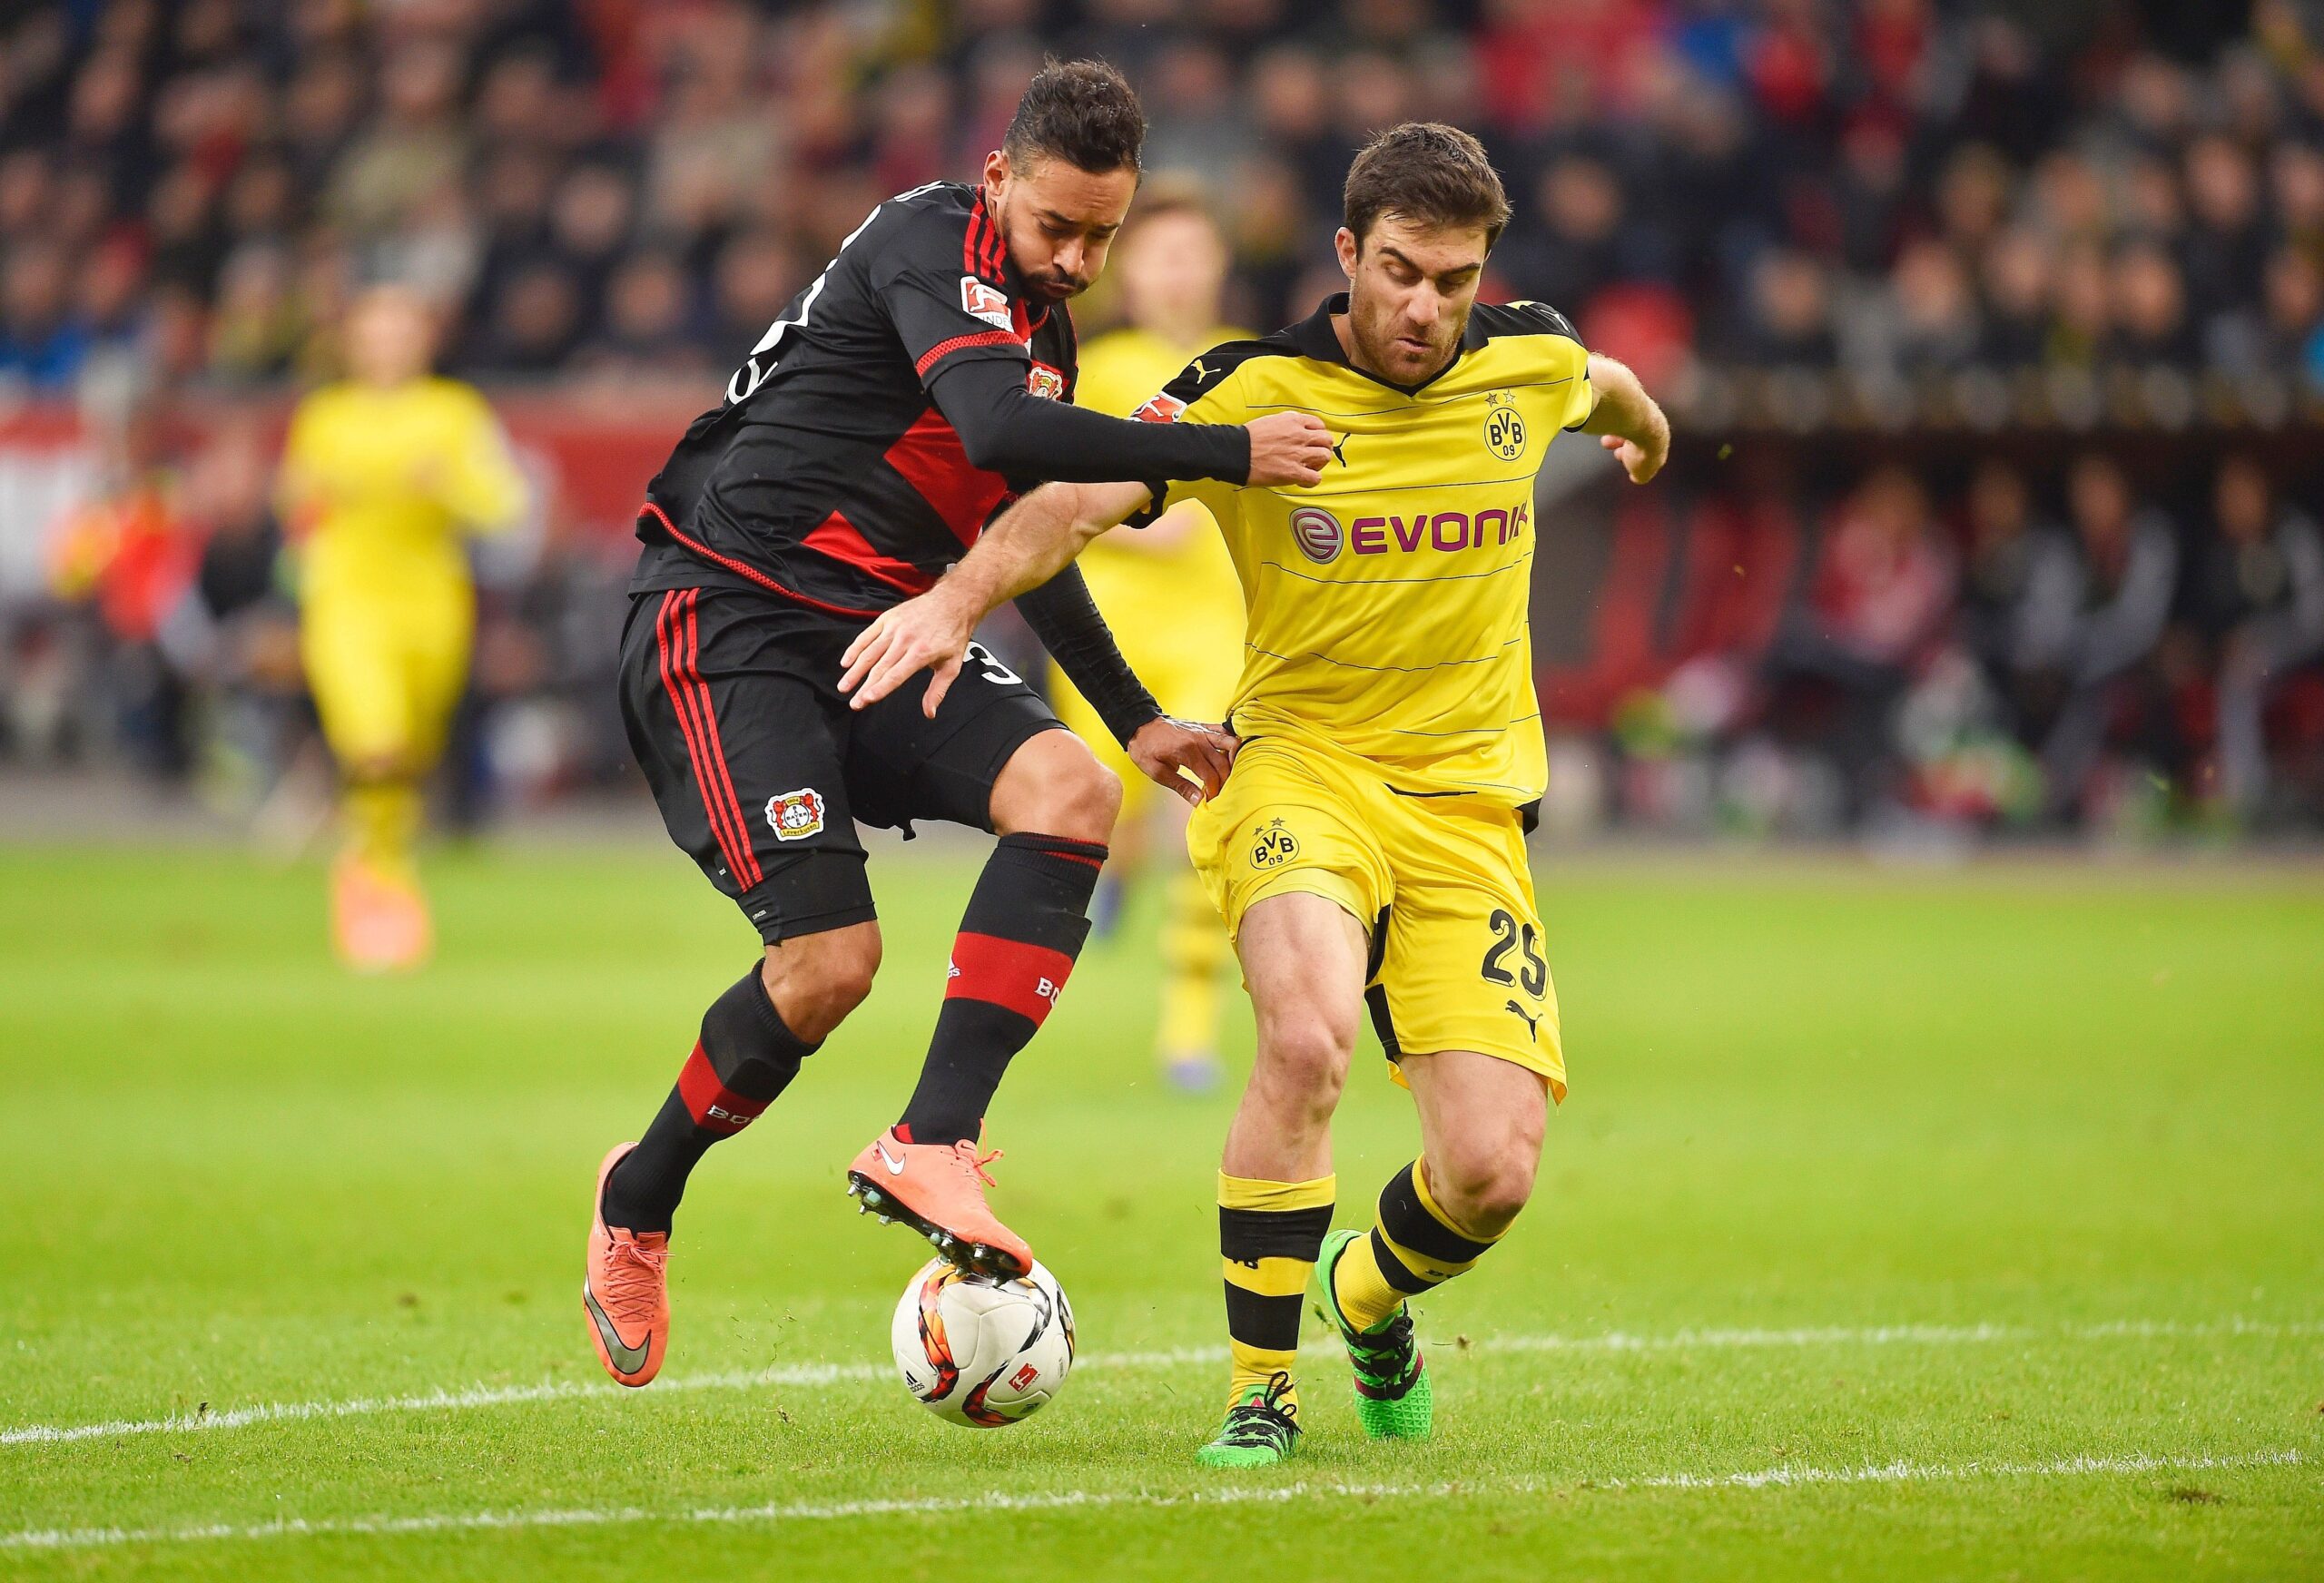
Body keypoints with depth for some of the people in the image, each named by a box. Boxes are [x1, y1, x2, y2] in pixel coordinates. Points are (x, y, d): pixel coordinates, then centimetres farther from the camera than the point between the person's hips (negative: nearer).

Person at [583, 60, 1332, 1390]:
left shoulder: (1046, 327, 14)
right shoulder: (928, 246, -13)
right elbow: (1000, 431, -31)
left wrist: (1136, 715, 24)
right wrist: (1229, 456, -28)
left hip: (878, 636, 8)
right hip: (728, 623, -8)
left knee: (1071, 791, -18)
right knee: (832, 959, -18)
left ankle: (928, 1151, -21)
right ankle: (638, 1204, 9)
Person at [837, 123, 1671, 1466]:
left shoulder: (1530, 362, -1)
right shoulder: (1255, 391, -12)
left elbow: (1612, 392, 24)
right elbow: (1084, 497, -24)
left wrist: (1645, 434, 47)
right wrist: (959, 599, -42)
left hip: (1471, 801, 3)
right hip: (1301, 762, -3)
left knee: (1491, 1175, -9)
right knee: (1308, 1036, -34)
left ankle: (1369, 1293, 29)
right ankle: (1260, 1388, -14)